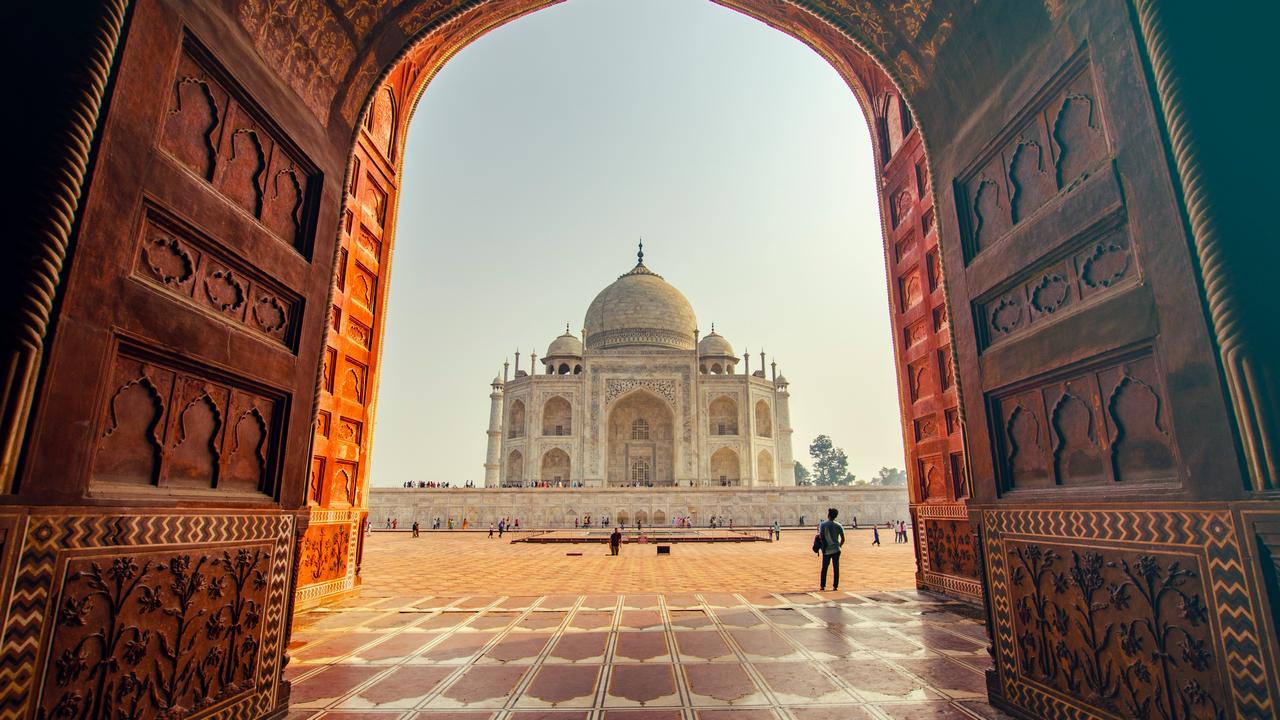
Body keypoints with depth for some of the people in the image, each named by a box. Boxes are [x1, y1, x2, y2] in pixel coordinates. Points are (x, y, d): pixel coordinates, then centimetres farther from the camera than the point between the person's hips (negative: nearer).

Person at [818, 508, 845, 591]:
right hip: (836, 550, 1)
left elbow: (821, 536, -14)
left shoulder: (823, 524, -9)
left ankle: (822, 586, 10)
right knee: (836, 568, 8)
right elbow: (843, 539, 0)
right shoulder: (838, 525, -1)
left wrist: (818, 533, 6)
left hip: (826, 550, -1)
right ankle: (835, 586, 9)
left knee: (824, 568, 9)